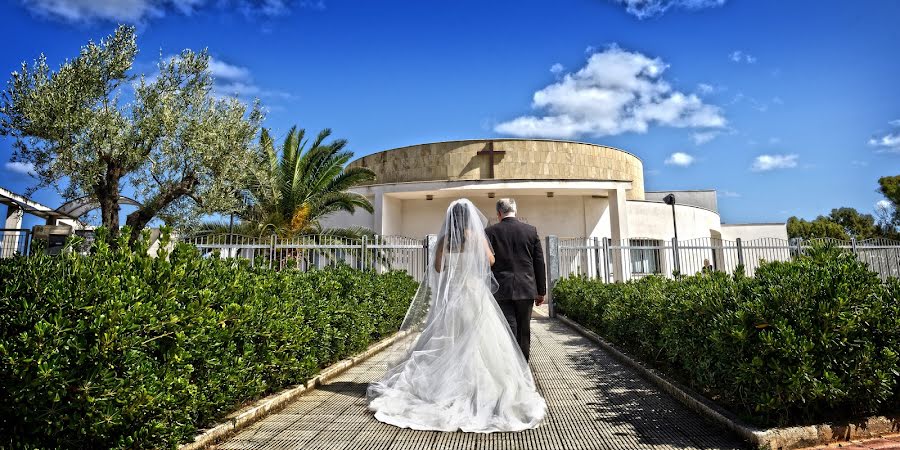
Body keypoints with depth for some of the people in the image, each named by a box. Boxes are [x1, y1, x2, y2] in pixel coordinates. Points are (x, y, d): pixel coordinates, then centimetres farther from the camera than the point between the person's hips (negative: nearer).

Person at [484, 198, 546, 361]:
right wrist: (541, 291, 12)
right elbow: (539, 263, 5)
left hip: (501, 290, -2)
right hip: (526, 289, 2)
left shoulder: (490, 232, -3)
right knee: (524, 331, 14)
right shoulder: (531, 230, 3)